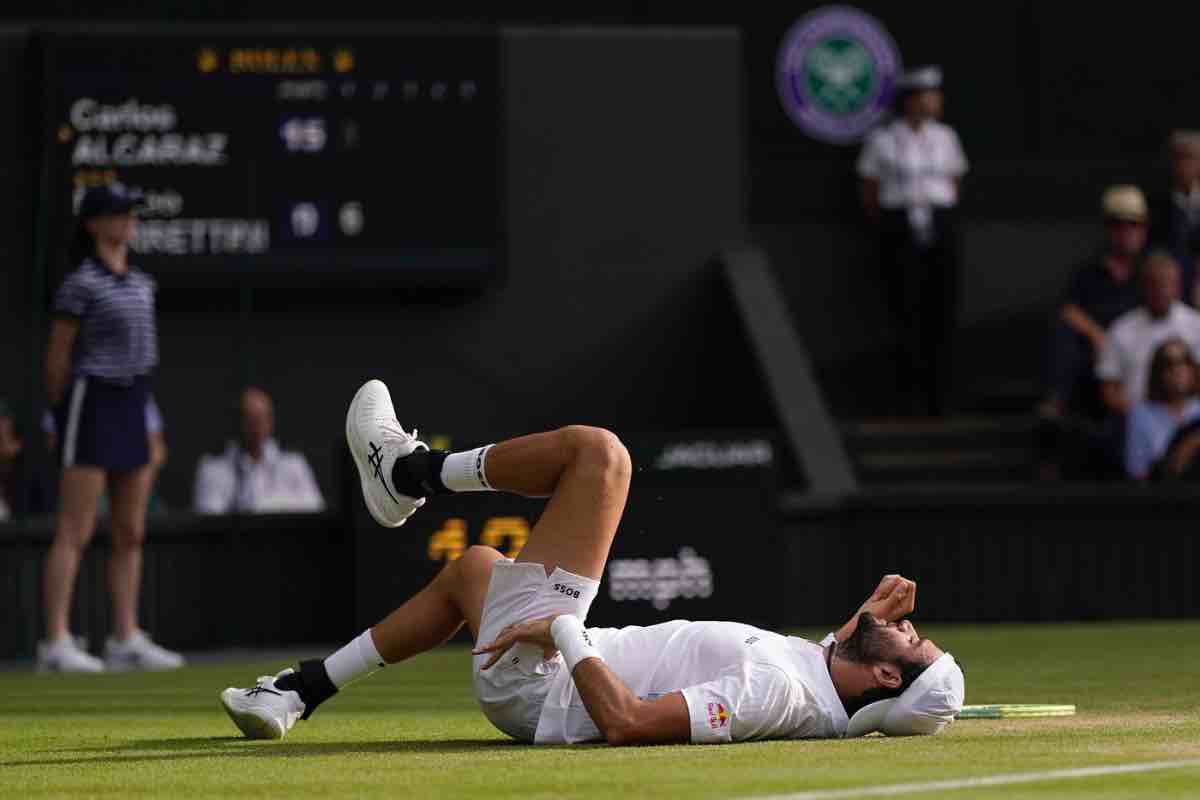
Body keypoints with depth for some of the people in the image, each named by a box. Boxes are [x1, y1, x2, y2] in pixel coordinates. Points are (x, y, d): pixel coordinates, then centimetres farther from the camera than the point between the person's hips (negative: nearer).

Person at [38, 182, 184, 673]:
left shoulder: (141, 283, 13)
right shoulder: (80, 285, -10)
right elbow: (58, 357, -6)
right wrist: (60, 418, -2)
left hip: (133, 407, 8)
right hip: (91, 405, -8)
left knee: (131, 534, 8)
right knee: (75, 533, -9)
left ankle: (126, 640, 13)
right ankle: (56, 643, -9)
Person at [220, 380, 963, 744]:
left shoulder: (775, 691, -33)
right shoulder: (825, 697, -8)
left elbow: (627, 723, -38)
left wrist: (566, 634, -29)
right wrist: (860, 621, 2)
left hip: (533, 673, -9)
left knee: (599, 451, -11)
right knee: (473, 565, 35)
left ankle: (409, 470, 11)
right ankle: (300, 692, 34)